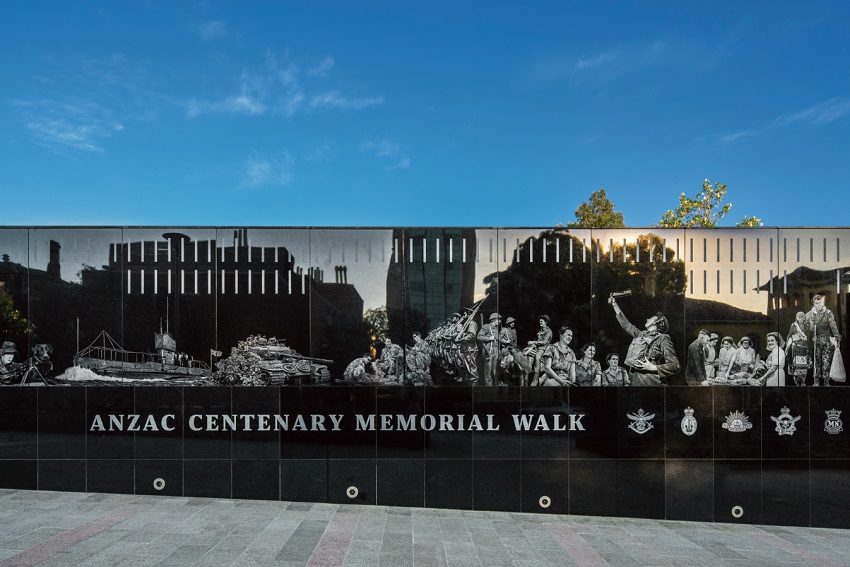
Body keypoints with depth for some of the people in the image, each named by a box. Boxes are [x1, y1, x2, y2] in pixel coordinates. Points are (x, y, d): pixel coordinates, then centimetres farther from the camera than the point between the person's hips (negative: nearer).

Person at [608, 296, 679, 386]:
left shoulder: (663, 339, 1)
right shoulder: (641, 334, 19)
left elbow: (675, 366, -4)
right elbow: (625, 324, 31)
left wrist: (653, 368, -14)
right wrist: (614, 304, 36)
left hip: (649, 381, -6)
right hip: (634, 380, 6)